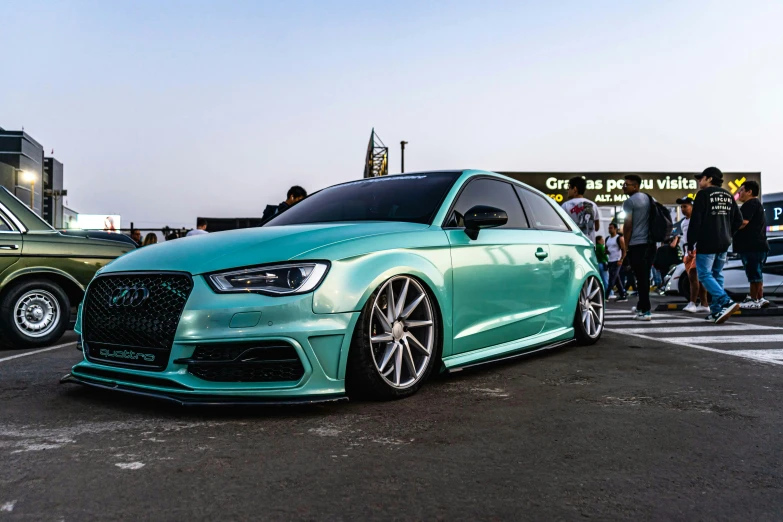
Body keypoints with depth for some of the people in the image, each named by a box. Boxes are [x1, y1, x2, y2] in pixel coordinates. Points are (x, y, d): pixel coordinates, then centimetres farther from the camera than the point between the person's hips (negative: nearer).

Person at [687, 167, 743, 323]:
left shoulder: (703, 194, -8)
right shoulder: (728, 196, 13)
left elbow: (696, 221, -13)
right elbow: (738, 220, 14)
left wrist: (691, 243, -8)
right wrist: (727, 235, 20)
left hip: (707, 243, -7)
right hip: (724, 243, 7)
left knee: (705, 275, -5)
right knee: (717, 275, 12)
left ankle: (727, 302, -22)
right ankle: (716, 310, 11)